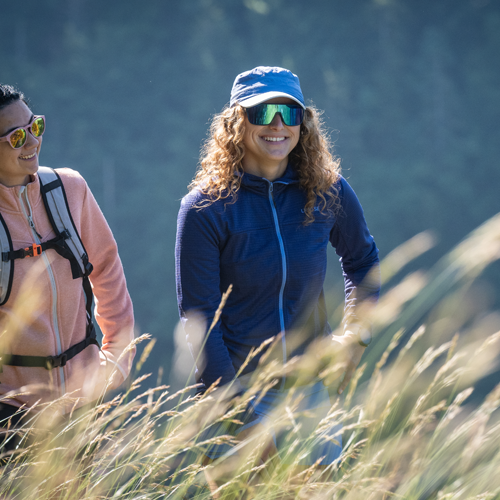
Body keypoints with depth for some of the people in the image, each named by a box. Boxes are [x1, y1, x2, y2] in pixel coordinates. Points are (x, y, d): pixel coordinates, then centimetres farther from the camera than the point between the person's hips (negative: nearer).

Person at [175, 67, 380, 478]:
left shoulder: (329, 193, -3)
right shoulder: (206, 208, -12)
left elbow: (362, 260, 17)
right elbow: (198, 315, -11)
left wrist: (357, 334, 5)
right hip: (237, 381, -3)